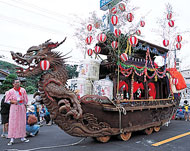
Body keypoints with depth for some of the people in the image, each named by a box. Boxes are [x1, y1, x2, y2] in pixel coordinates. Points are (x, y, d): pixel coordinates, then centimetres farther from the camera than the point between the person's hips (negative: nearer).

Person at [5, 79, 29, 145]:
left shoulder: (23, 90, 2)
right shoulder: (10, 91, -3)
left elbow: (26, 100, 8)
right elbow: (6, 100, 1)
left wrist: (23, 105, 5)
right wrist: (13, 101, -14)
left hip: (22, 107, 2)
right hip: (14, 108, -2)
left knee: (22, 122, 6)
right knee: (12, 123, -3)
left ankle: (22, 137, 17)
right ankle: (12, 139, 3)